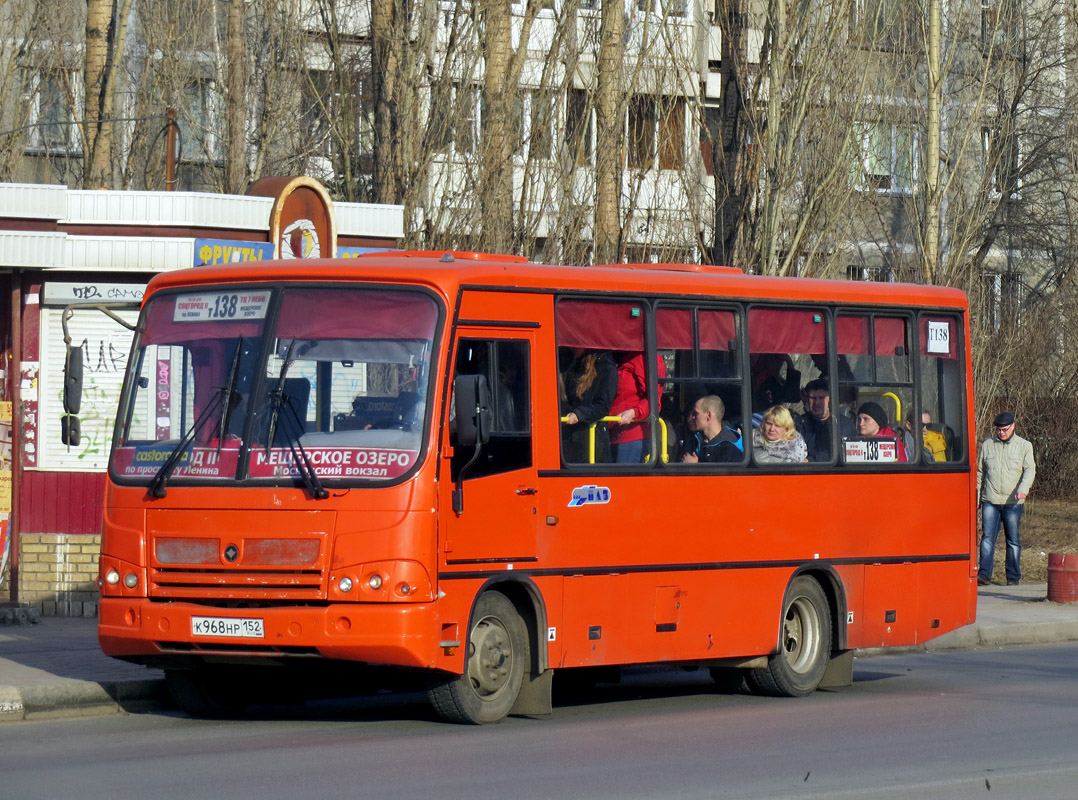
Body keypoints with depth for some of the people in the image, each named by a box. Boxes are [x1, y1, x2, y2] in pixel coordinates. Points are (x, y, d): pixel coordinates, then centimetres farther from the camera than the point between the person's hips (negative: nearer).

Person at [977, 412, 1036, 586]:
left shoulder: (1024, 446, 5)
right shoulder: (987, 445, 11)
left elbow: (1030, 470, -4)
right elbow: (980, 472, 17)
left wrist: (1023, 488, -22)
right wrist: (976, 496, 14)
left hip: (1013, 502, -1)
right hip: (990, 500, 1)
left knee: (1013, 540, 3)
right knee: (987, 537, -7)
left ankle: (1013, 577, 9)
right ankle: (984, 574, -9)